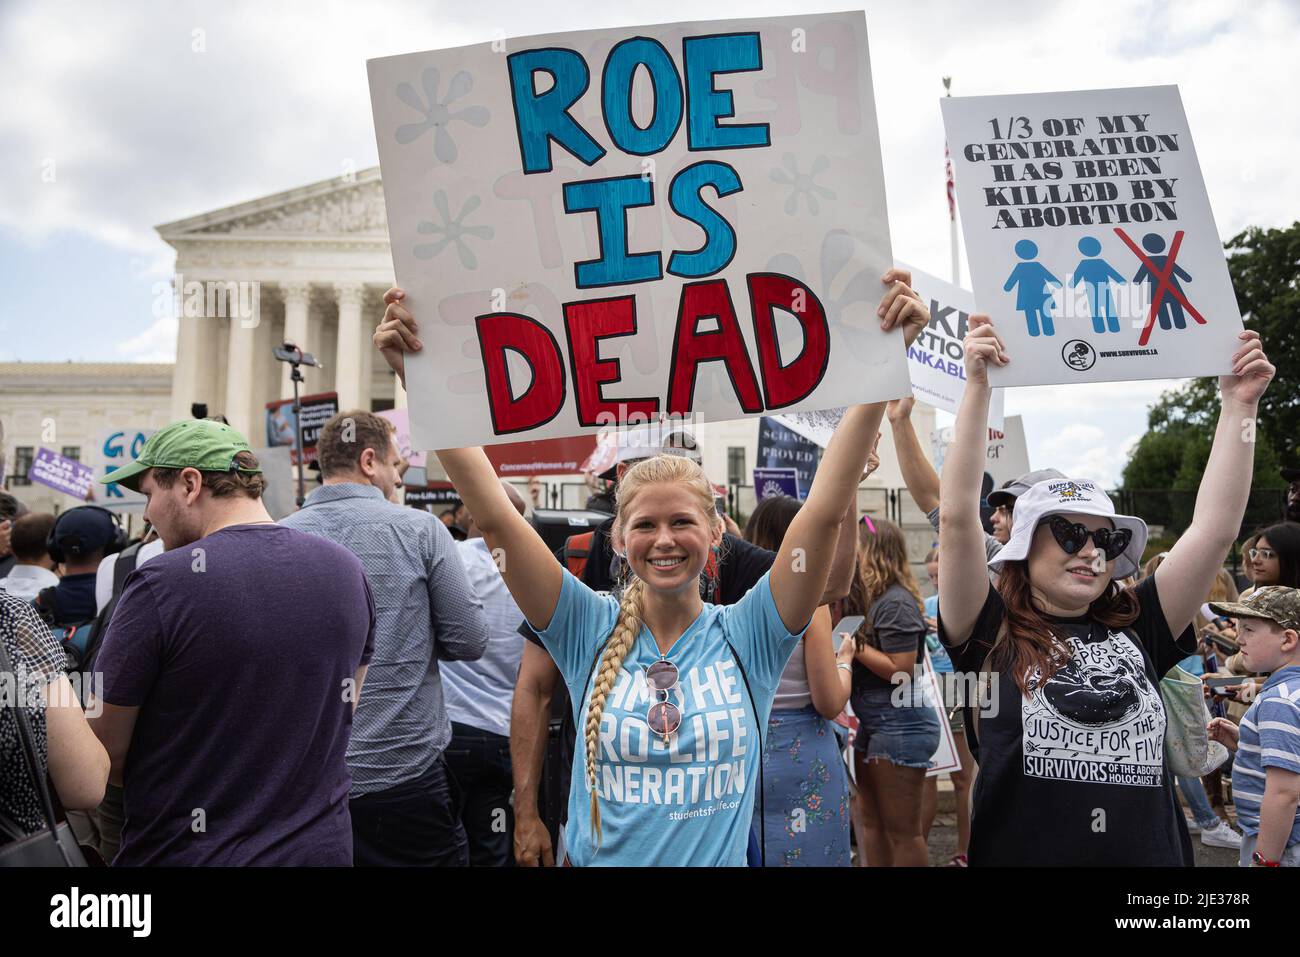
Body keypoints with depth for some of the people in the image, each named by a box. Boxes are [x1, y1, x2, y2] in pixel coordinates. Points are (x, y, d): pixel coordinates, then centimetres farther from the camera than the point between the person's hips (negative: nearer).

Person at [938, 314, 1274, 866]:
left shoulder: (1136, 630, 2)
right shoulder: (992, 635, -8)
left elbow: (1215, 528, -1)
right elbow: (957, 516, -19)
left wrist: (1238, 405, -5)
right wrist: (978, 385, -22)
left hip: (1150, 852, 4)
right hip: (1020, 852, -3)